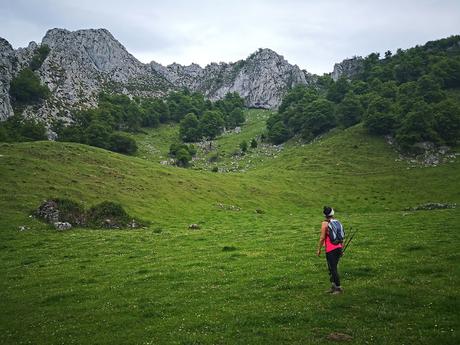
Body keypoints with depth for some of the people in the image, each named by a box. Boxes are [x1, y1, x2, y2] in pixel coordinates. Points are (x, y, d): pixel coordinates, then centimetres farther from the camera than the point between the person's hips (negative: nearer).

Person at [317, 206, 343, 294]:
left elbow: (322, 238, -10)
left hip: (330, 249, -7)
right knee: (333, 268, 16)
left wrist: (319, 249, -2)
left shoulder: (325, 223, -8)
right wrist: (341, 248, 22)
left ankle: (338, 288, 0)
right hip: (338, 247, 7)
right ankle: (334, 286, 19)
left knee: (333, 268, -1)